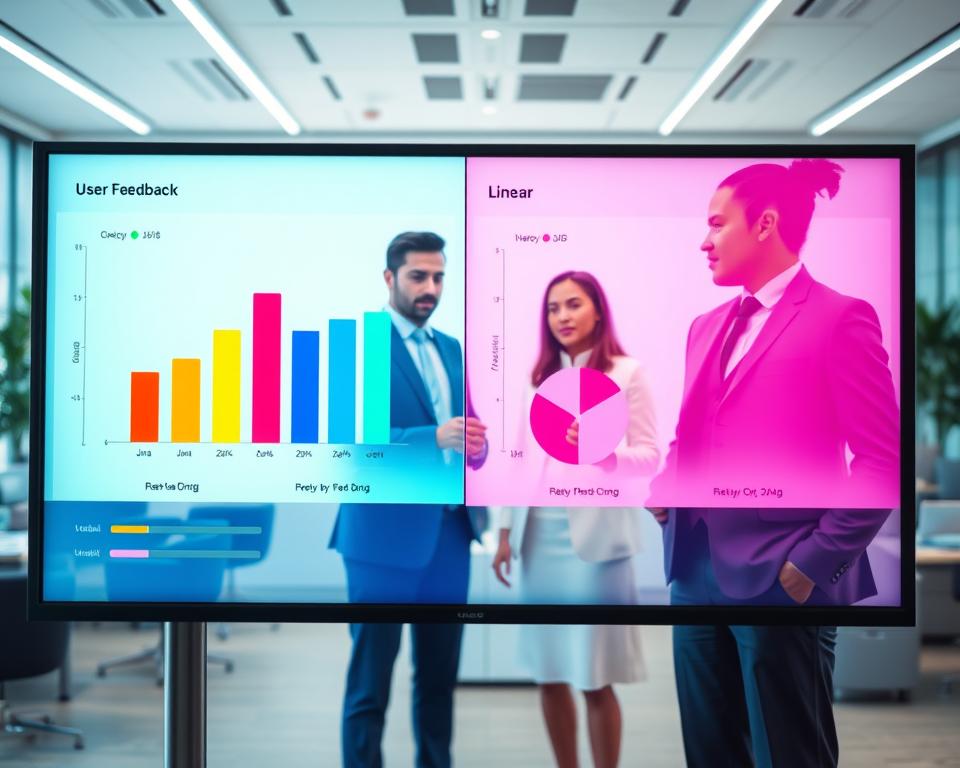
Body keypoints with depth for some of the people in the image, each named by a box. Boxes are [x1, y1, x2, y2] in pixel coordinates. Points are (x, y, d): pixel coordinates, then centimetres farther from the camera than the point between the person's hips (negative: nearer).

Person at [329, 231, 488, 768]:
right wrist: (435, 437, -28)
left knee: (440, 675, 14)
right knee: (370, 683, 1)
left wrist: (476, 446, -6)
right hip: (386, 533, -7)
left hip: (450, 531, 7)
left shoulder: (451, 348, 16)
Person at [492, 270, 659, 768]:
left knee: (595, 678, -2)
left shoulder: (626, 373, -2)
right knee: (549, 674, 8)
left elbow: (650, 457, -7)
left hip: (596, 537, -5)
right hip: (540, 536, 5)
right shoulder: (540, 377, 12)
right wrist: (506, 532, 10)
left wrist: (606, 455, -26)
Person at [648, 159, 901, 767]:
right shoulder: (708, 326, 15)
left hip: (779, 580, -7)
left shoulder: (840, 320, -8)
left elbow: (884, 463, -12)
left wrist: (817, 560, -16)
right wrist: (664, 489, 3)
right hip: (697, 572, 7)